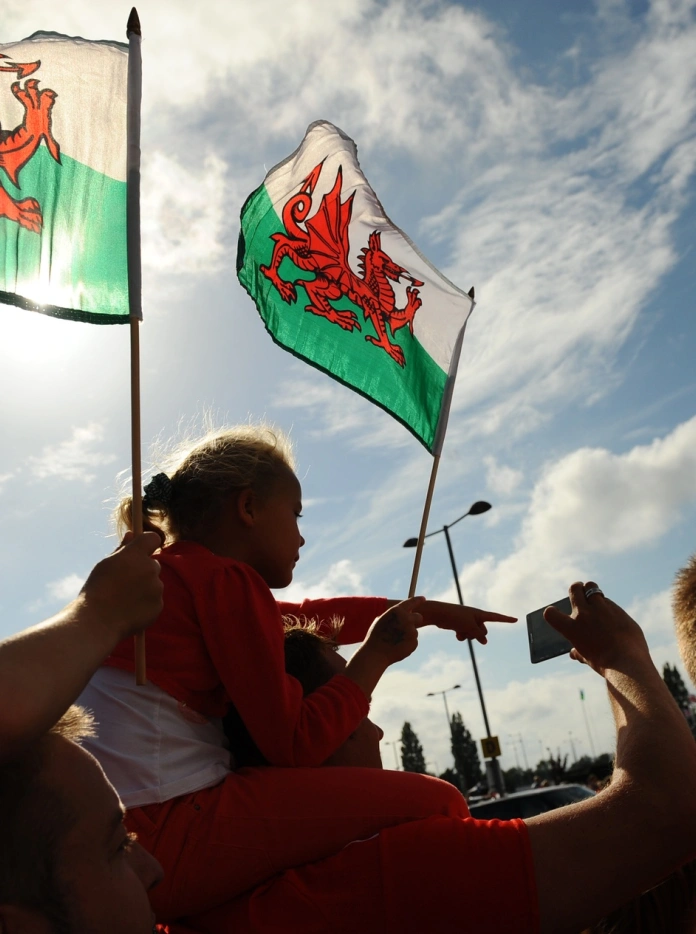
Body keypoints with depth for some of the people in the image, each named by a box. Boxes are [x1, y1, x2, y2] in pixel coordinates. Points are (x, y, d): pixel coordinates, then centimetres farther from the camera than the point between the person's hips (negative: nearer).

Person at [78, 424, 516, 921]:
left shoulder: (164, 574, 17)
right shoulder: (224, 579, -11)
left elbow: (311, 615, 23)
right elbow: (296, 746, -14)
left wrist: (428, 610, 27)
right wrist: (376, 654, -1)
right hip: (163, 834, -10)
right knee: (434, 803, -10)